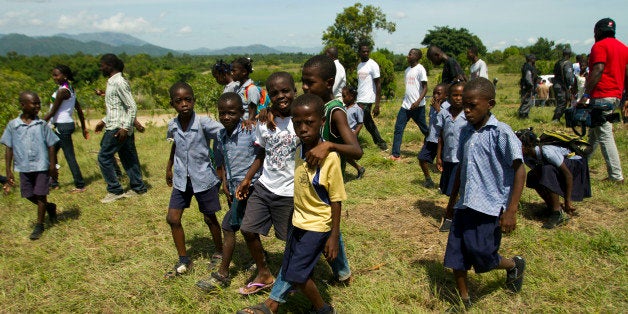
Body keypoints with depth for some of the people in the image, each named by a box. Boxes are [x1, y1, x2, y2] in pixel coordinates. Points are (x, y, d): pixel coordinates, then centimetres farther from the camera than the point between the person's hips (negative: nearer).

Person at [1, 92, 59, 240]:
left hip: (42, 166, -2)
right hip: (24, 167, 2)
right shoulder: (12, 125, -1)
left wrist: (53, 165, -4)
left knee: (40, 195, 2)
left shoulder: (42, 124, -3)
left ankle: (39, 225, 16)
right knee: (29, 195, 9)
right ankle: (50, 207, 36)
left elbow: (51, 146, 1)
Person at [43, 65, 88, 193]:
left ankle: (80, 185, 1)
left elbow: (52, 112, -16)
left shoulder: (62, 91, -16)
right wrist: (83, 128, 20)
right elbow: (79, 109, 15)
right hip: (64, 125, 10)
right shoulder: (70, 89, 12)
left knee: (69, 156, -5)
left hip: (62, 126, -10)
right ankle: (53, 182, 27)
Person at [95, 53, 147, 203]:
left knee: (104, 157, -4)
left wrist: (125, 128, -23)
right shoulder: (112, 82, 15)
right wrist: (104, 121, 23)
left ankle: (114, 191, 3)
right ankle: (138, 187, 19)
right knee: (128, 158, 12)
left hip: (118, 128, -9)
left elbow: (132, 106, -19)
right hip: (114, 126, 9)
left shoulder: (119, 82, -16)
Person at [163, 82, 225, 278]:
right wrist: (169, 166, 22)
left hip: (203, 178, -4)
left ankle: (219, 253, 35)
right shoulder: (172, 126, -4)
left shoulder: (203, 123, -20)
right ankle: (183, 261, 19)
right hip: (182, 178, 5)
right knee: (173, 218, 3)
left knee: (209, 218, 10)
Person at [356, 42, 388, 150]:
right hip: (360, 100, 8)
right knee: (368, 123, 15)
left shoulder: (373, 65, -10)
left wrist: (377, 105, -17)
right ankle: (380, 143, 26)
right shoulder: (359, 65, 13)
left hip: (366, 101, -8)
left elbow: (378, 85, -12)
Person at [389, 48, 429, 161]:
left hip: (417, 106, -7)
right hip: (406, 105, 7)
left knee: (424, 129, 6)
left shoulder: (420, 69, -10)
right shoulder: (407, 70, 13)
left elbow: (425, 88, -14)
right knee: (398, 128, -2)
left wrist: (418, 101, -25)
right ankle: (395, 154, -1)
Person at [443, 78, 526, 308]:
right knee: (456, 255, 6)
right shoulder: (465, 133, 8)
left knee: (482, 257, -3)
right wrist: (452, 200, 23)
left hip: (490, 207, -6)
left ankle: (515, 265, 30)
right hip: (465, 205, 6)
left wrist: (511, 211, -16)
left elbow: (519, 170, -12)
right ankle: (463, 300, 26)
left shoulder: (501, 133, -12)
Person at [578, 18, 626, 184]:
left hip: (601, 96, -9)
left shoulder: (600, 46, -6)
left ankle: (616, 176, -9)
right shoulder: (623, 47, 19)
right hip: (616, 95, 9)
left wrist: (586, 95, -20)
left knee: (604, 135, -8)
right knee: (594, 132, 19)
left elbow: (598, 71, -17)